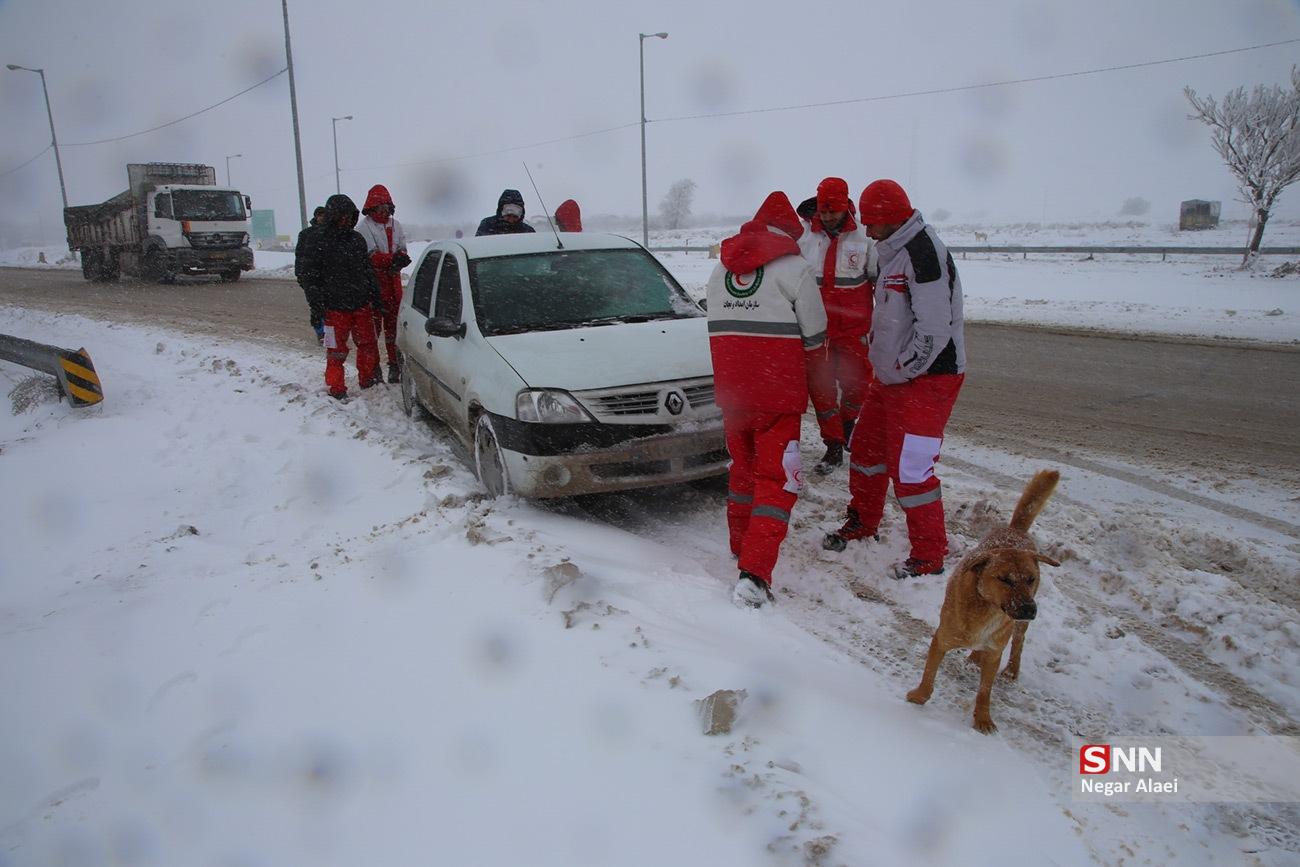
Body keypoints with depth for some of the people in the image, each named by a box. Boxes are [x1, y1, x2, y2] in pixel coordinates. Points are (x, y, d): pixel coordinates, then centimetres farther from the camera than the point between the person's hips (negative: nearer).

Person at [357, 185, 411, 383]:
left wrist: (401, 259, -17)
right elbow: (372, 256, -15)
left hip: (393, 281, 5)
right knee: (373, 324, -4)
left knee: (394, 324, 10)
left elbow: (403, 251, 6)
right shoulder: (364, 228, -6)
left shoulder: (395, 225, 13)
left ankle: (396, 364, 18)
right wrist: (393, 259, -27)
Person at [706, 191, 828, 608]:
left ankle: (741, 544, 35)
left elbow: (717, 324, 13)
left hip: (730, 387, 6)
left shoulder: (721, 268, 12)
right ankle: (754, 573, -11)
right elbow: (815, 338, -2)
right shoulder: (795, 268, -6)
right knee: (776, 479, -2)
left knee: (743, 465, 22)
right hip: (777, 390, -5)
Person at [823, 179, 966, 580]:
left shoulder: (924, 252, -20)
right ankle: (863, 522, 38)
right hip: (890, 374, 10)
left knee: (909, 468, -7)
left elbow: (934, 329, -24)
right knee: (866, 449, 18)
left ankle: (930, 555, 9)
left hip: (926, 379, -10)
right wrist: (882, 362, 14)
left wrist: (903, 369, -15)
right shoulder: (894, 252, 12)